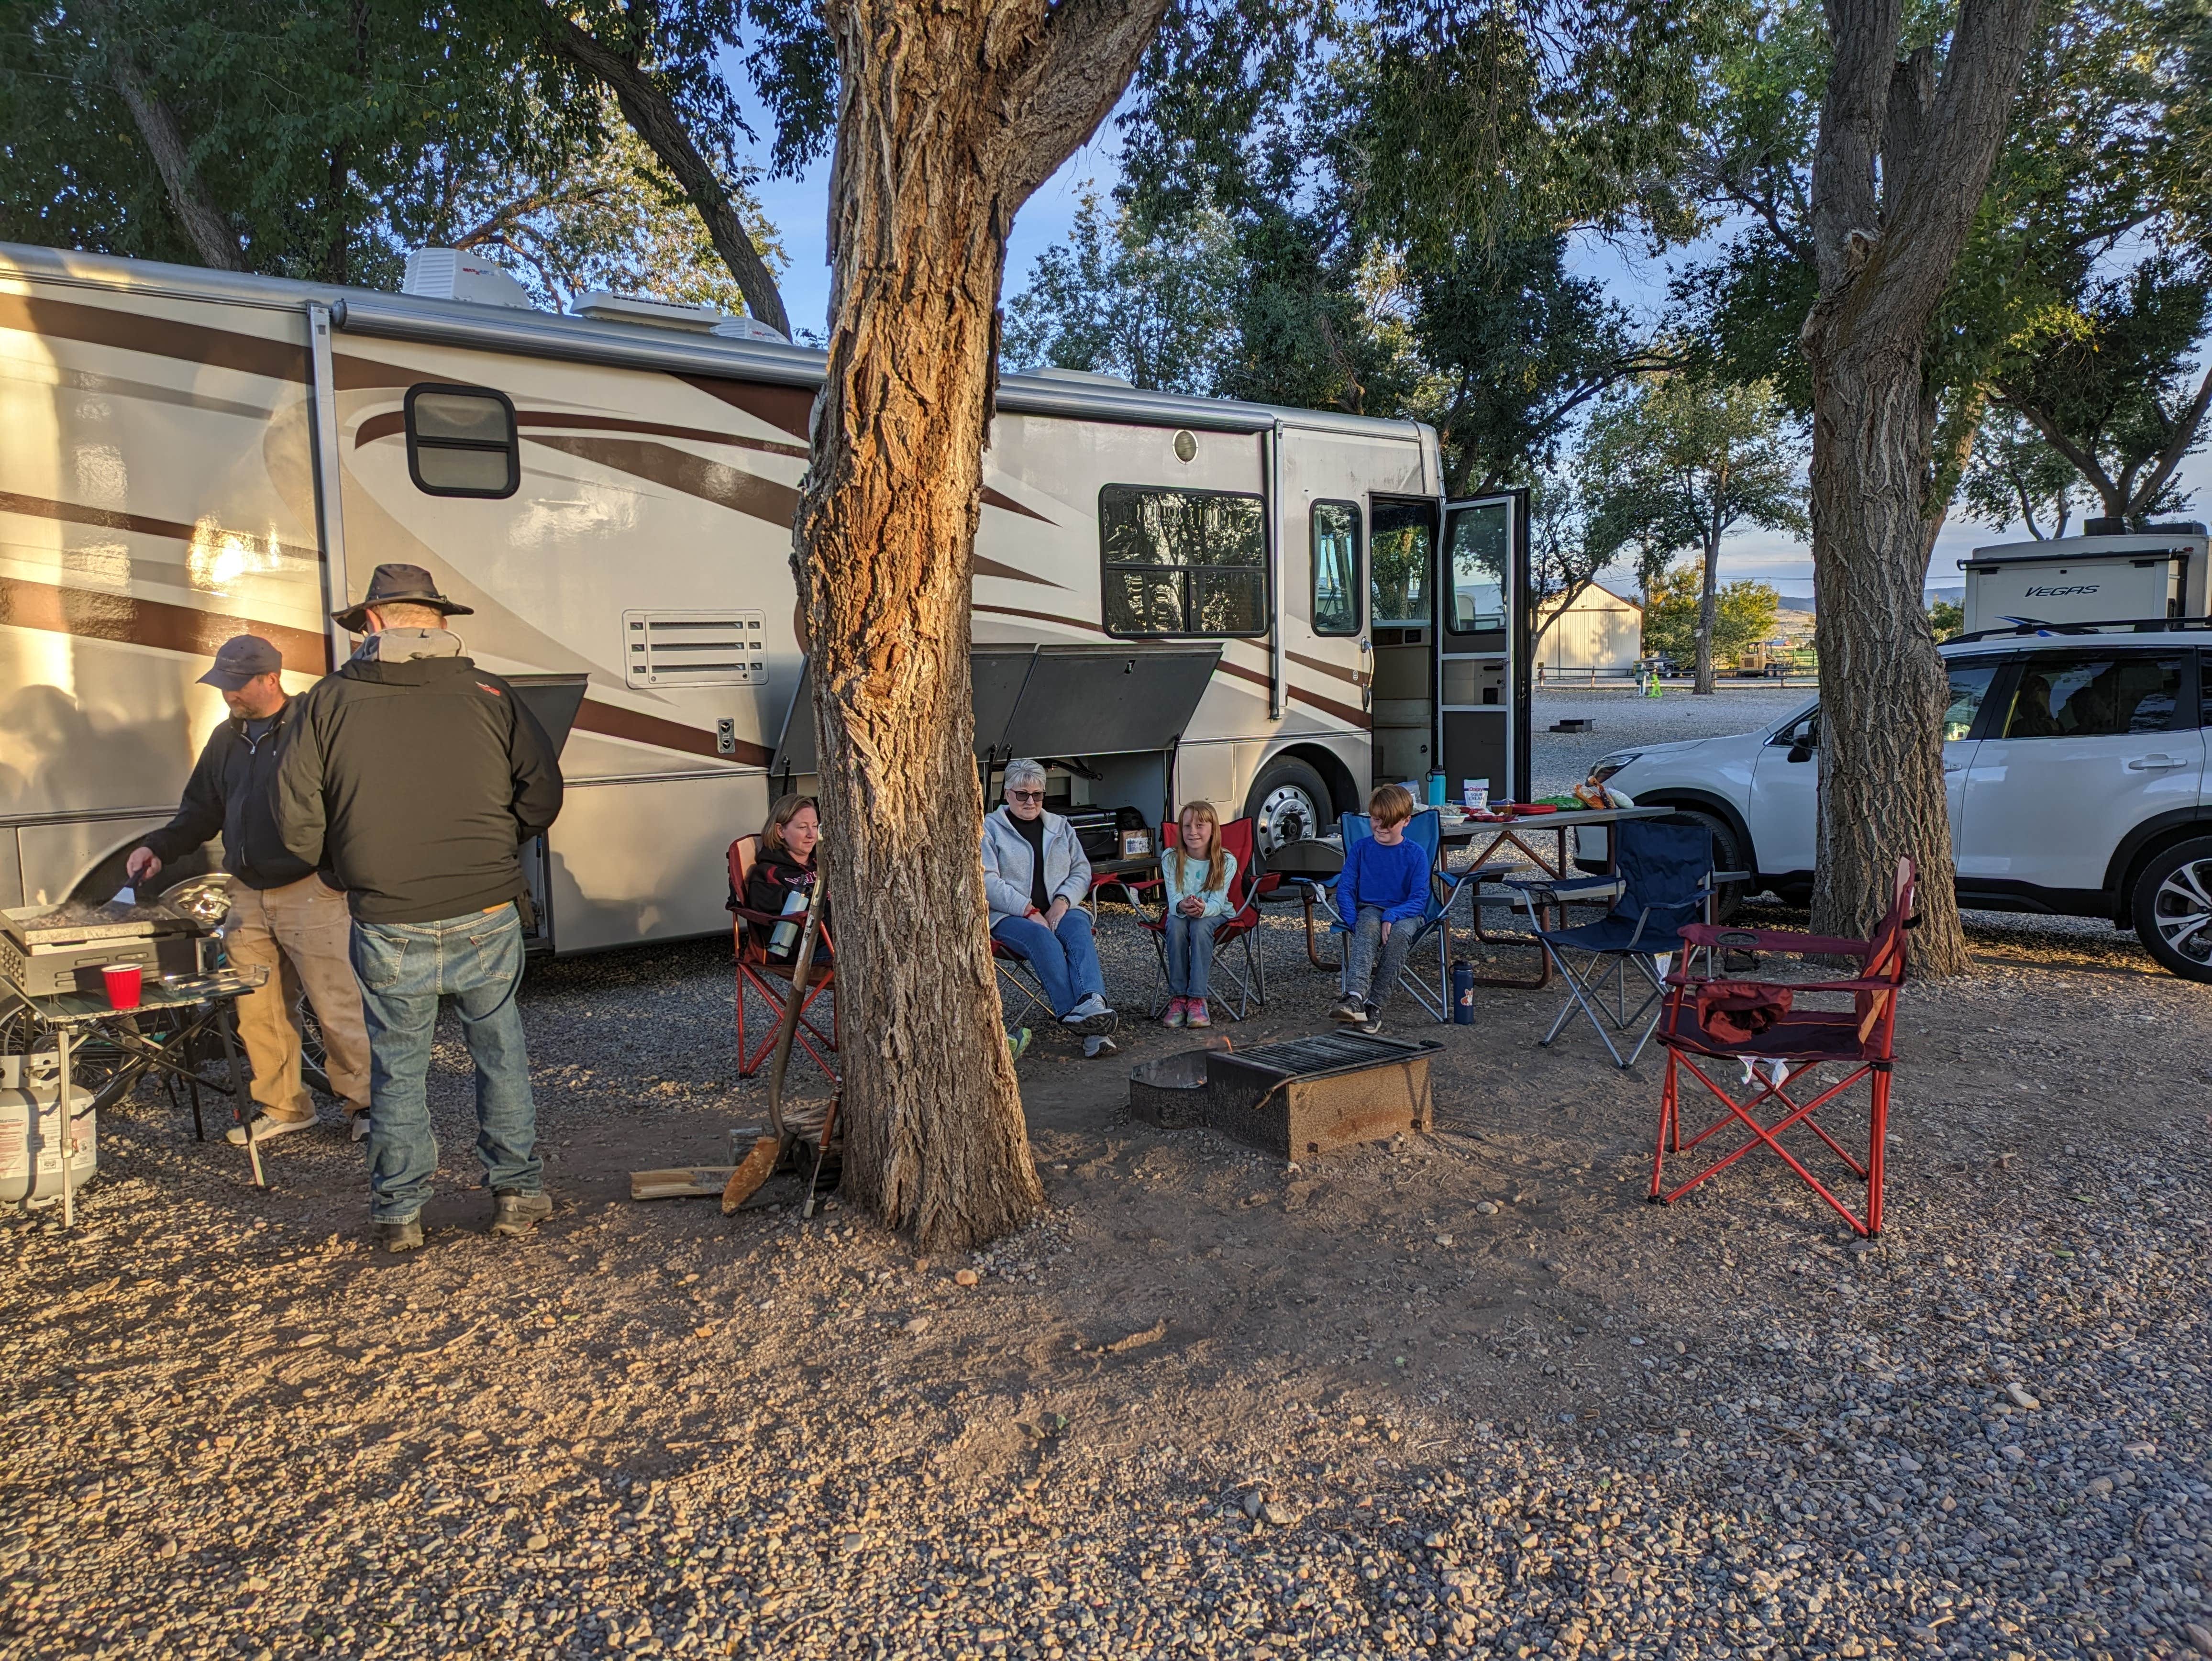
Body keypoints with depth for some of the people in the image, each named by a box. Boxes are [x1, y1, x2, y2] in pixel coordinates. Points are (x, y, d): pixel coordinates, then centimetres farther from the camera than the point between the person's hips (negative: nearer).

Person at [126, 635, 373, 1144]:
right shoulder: (226, 739, 14)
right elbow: (202, 810, 22)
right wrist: (159, 849, 7)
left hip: (310, 891, -7)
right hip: (248, 897, 7)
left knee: (337, 1007, -3)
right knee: (257, 1011, 9)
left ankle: (362, 1102, 11)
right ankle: (282, 1107, 22)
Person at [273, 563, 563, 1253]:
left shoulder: (328, 702, -3)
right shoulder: (489, 696, -3)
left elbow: (297, 820, -1)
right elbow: (542, 793, -1)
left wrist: (348, 871, 16)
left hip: (388, 931, 0)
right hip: (487, 919, 0)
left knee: (397, 1069, 15)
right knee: (500, 1053, 17)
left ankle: (398, 1214, 25)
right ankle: (518, 1192, 23)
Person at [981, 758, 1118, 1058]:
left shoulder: (1060, 826, 20)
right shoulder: (989, 828, 6)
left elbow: (1082, 871, 16)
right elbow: (987, 882, -6)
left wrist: (1063, 901, -6)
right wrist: (1029, 911, -16)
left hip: (1060, 910, 4)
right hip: (1009, 916, -4)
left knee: (1080, 930, -32)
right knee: (1043, 939, -36)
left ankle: (1092, 1004, -56)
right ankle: (1091, 1027, -49)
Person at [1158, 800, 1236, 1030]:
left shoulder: (1226, 861, -9)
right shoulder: (1170, 858, -5)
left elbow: (1217, 902, -18)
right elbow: (1173, 898, -14)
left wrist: (1203, 909, -43)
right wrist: (1182, 906, -41)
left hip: (1214, 915, -1)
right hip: (1180, 913, 2)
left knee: (1200, 925, -36)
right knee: (1175, 925, -34)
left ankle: (1197, 999, -39)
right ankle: (1177, 998, -32)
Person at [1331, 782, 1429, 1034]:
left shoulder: (1415, 855, 1)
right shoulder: (1360, 848, 7)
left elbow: (1419, 899, -6)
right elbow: (1345, 889, 4)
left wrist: (1392, 916, -25)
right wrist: (1354, 921, -14)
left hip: (1405, 913, -1)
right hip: (1369, 910, 1)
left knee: (1399, 934, -37)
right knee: (1369, 928, -36)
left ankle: (1374, 1004, -34)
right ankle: (1355, 997, -55)